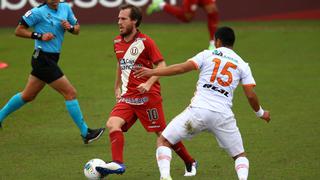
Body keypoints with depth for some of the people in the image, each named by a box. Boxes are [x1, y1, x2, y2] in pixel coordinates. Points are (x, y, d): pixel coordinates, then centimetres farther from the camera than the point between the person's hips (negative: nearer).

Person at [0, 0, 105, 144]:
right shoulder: (38, 12, -13)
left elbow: (77, 29, 16)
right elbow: (18, 31, -8)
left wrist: (70, 27, -7)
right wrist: (39, 36, -18)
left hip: (51, 60, 8)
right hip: (43, 59, -8)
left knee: (27, 96, 18)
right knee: (70, 93, -6)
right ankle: (85, 133, 0)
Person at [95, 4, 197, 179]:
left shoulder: (145, 41, -10)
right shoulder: (117, 42, 10)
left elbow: (161, 65, -11)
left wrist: (148, 84, -24)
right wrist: (117, 87, 26)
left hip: (148, 96, -6)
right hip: (127, 96, 6)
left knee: (162, 133, 1)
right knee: (112, 124, -19)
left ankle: (190, 163, 19)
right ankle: (117, 163, -28)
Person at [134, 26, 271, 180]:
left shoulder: (208, 55, 9)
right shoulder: (242, 65, 13)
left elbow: (182, 68, -2)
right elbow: (251, 95, 8)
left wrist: (152, 72, 4)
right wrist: (260, 113, 26)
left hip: (198, 110, -2)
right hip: (223, 115, 2)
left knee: (163, 141, 11)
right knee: (240, 155, 17)